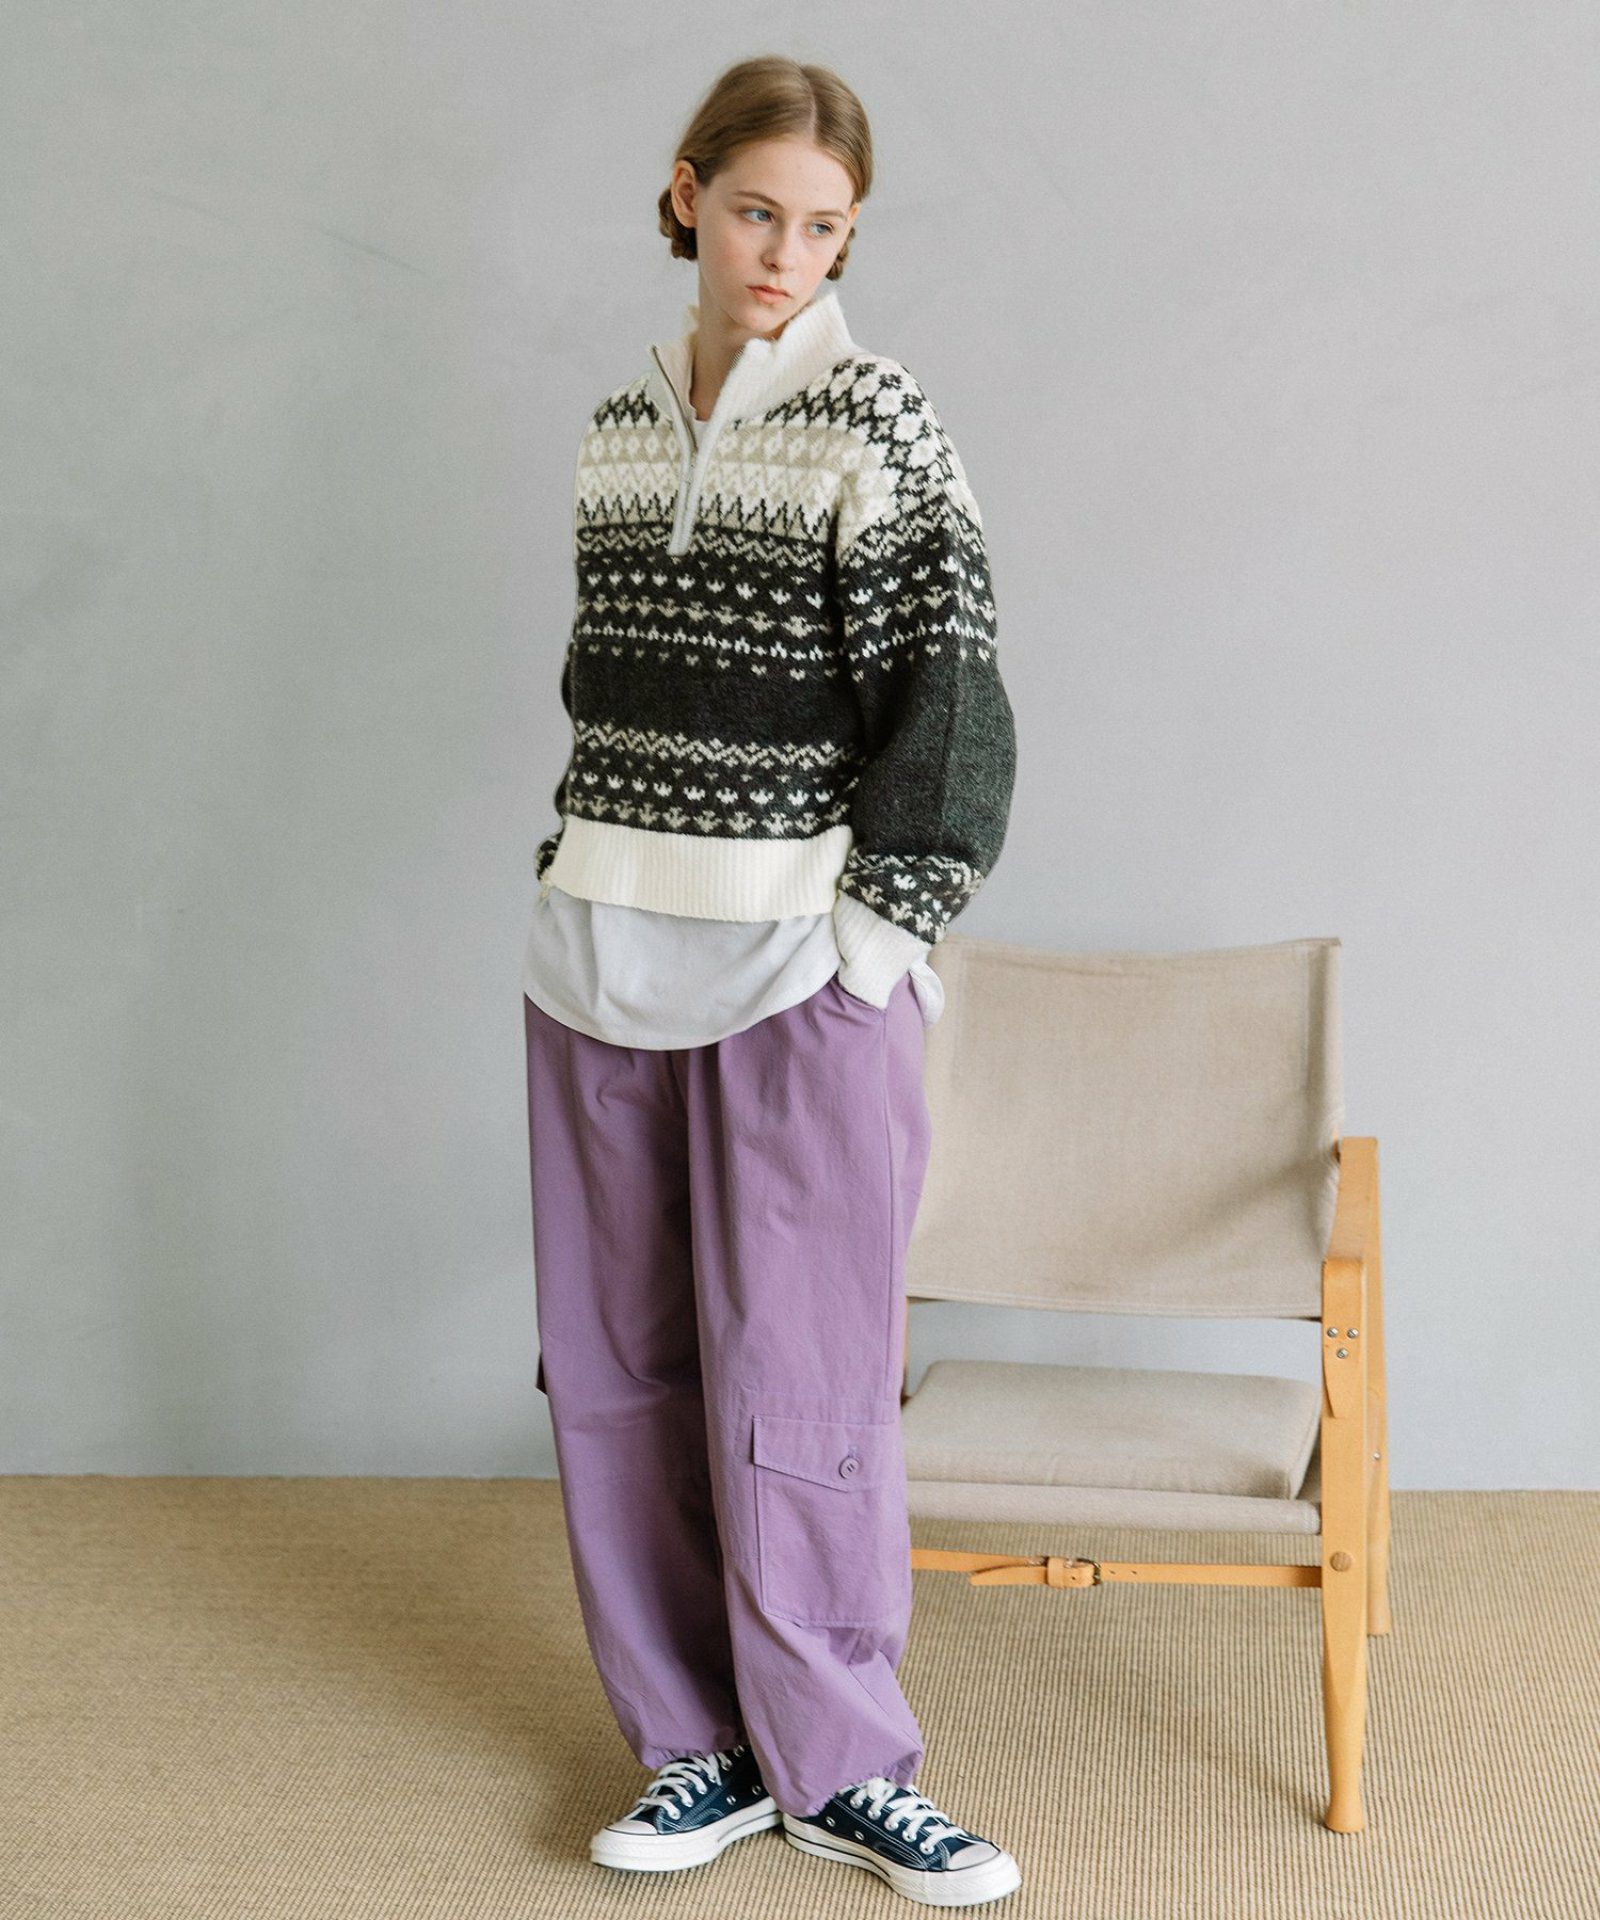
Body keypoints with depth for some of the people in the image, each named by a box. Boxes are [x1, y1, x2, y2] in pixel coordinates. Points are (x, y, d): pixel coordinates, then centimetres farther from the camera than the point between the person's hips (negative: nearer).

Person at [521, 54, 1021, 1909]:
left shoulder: (873, 418, -5)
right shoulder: (618, 427, 11)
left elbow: (947, 694, -9)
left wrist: (883, 935, -12)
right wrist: (582, 886, 13)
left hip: (796, 964, -5)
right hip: (599, 952, 6)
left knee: (796, 1382, -2)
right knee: (618, 1366, 9)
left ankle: (838, 1763, 15)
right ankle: (703, 1746, 23)